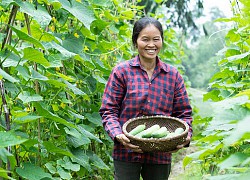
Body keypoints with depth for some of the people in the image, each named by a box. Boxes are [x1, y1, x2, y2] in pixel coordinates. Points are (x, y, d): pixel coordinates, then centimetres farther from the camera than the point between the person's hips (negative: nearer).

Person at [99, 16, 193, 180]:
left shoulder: (173, 75, 5)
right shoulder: (121, 71, -3)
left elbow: (184, 113, 7)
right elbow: (108, 110, -3)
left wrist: (186, 136, -12)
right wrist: (118, 135, -19)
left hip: (161, 155, 3)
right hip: (127, 153, -2)